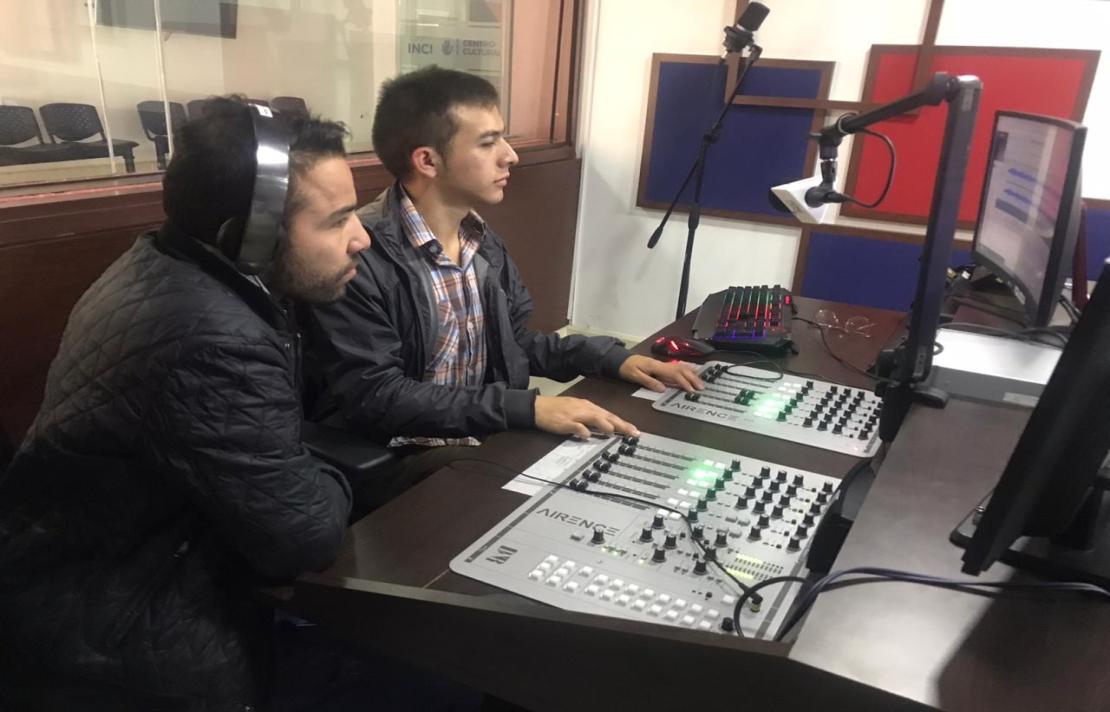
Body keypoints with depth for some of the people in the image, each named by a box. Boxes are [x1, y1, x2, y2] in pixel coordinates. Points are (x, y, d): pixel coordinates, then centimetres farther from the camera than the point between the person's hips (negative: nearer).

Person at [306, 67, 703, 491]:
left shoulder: (483, 242, 6)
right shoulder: (359, 255, -20)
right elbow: (375, 397, -24)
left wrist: (615, 359, 1)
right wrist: (527, 409, -28)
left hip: (488, 443, 8)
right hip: (402, 463, -8)